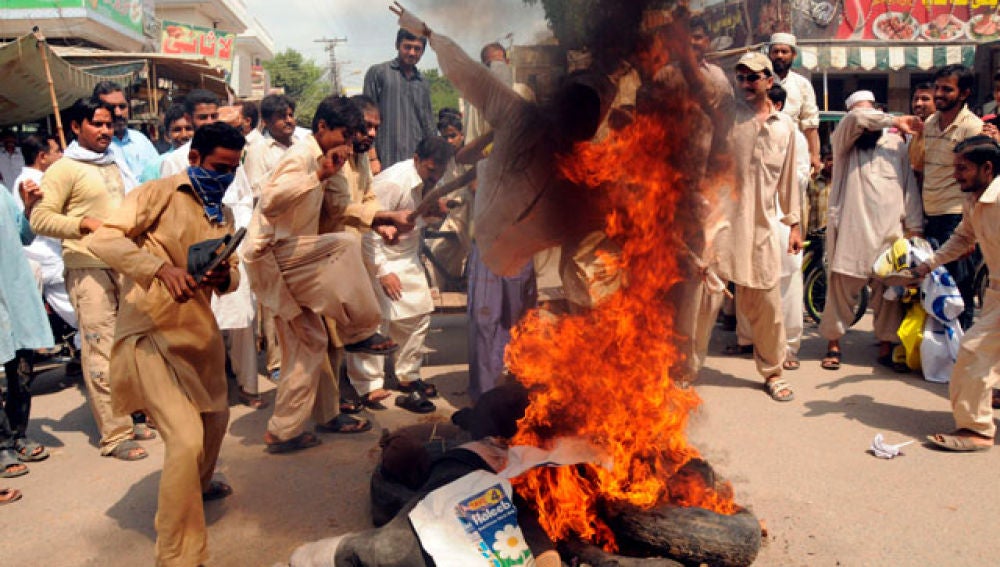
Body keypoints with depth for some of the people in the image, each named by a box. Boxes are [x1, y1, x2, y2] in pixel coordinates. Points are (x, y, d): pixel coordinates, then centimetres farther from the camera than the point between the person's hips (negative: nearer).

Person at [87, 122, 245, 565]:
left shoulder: (222, 215, 13)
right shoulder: (159, 193, -10)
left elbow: (232, 273, 13)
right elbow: (103, 239, -21)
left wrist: (225, 277, -13)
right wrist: (163, 268, -36)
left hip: (199, 329, 8)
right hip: (152, 332, -8)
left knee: (215, 417, 23)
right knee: (187, 437, -17)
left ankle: (199, 485, 55)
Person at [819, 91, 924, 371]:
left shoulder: (896, 144, 13)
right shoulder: (844, 141, 4)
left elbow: (910, 188, 12)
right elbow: (856, 119, -18)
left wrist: (914, 227, 8)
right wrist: (895, 121, -9)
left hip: (890, 232, 3)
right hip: (849, 230, -3)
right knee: (841, 287, 0)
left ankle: (886, 348, 17)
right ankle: (833, 345, 13)